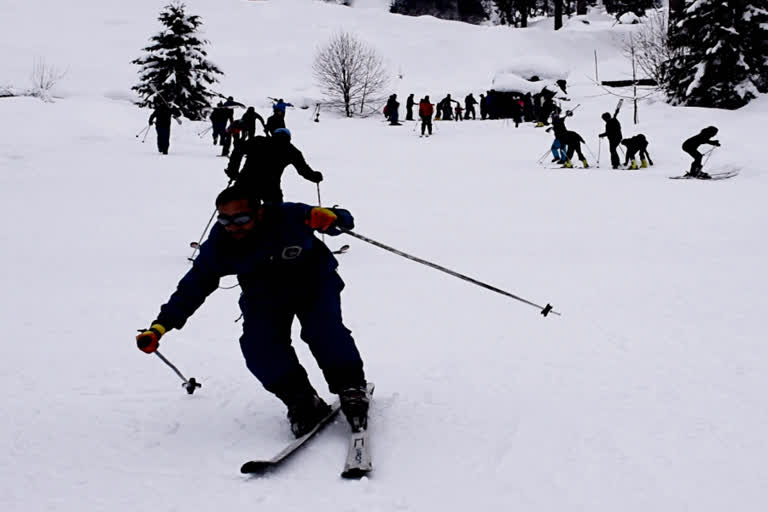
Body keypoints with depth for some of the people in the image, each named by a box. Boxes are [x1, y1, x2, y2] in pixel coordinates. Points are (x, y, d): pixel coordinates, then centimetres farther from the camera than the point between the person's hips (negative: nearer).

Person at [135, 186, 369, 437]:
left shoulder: (287, 216, -29)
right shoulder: (218, 245, -21)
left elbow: (344, 220, -19)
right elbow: (193, 286, -13)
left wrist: (330, 218, -45)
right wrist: (160, 326, -21)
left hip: (313, 281, -2)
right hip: (263, 293, 2)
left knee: (323, 329, -28)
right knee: (258, 347, -21)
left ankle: (352, 389, -9)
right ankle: (301, 401, -9)